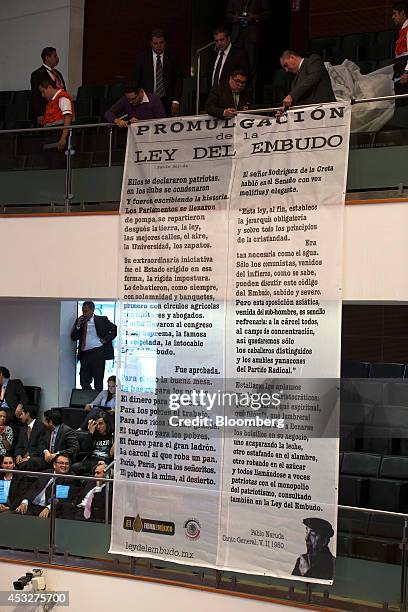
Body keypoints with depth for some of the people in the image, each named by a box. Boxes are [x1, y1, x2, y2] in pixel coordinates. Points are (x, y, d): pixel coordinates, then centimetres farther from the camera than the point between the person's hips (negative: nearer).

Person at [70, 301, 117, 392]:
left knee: (98, 381, 0)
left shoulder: (102, 320, 2)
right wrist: (78, 325, -4)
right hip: (84, 354, 4)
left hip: (98, 352, -4)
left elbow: (115, 329, 2)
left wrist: (106, 339, -5)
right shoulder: (79, 321, 13)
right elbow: (73, 337, 10)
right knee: (84, 381, 3)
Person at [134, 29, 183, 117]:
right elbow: (136, 80, 8)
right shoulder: (142, 58, 7)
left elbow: (178, 81, 8)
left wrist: (176, 101, -3)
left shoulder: (171, 59, 8)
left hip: (167, 102, 1)